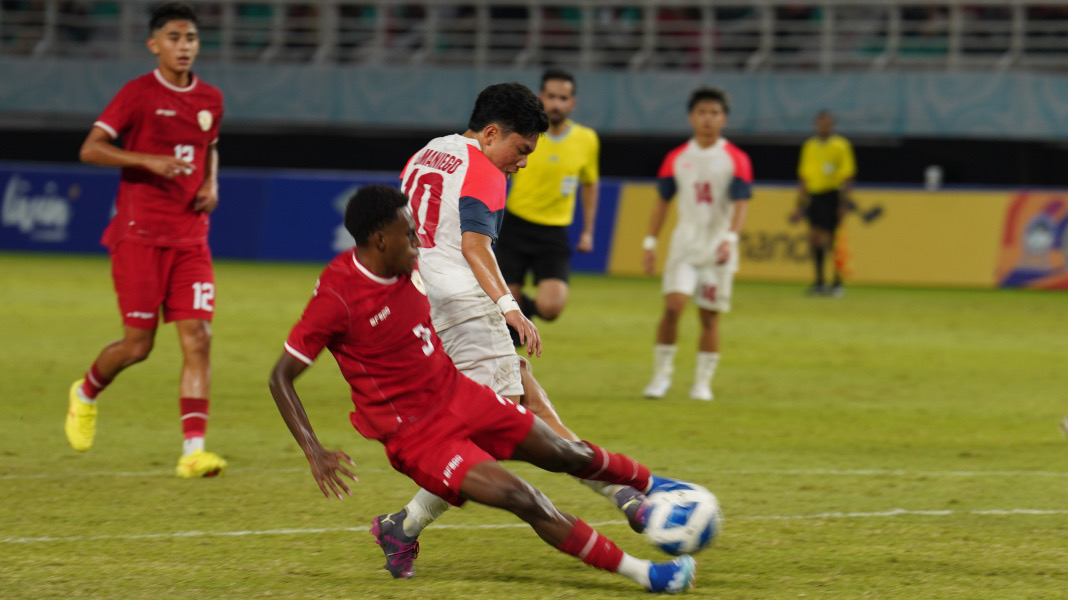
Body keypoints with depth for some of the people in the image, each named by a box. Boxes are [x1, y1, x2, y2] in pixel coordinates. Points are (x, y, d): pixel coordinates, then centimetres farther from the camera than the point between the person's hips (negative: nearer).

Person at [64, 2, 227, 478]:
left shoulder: (210, 100, 10)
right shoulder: (138, 94, -6)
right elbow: (90, 149, -10)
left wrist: (211, 186, 8)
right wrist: (148, 161, -22)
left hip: (190, 238, 4)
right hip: (139, 234, -4)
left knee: (198, 339, -8)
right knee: (138, 344, -2)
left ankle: (193, 451, -11)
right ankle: (86, 394, 30)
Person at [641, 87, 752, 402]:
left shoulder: (736, 159, -2)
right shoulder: (676, 158, 6)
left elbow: (741, 204, -8)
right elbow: (663, 202, 12)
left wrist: (730, 239, -23)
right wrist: (650, 242, 8)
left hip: (718, 248, -1)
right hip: (684, 244, 1)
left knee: (710, 316, 1)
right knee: (673, 305, -14)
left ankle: (703, 382, 12)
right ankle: (662, 373, -2)